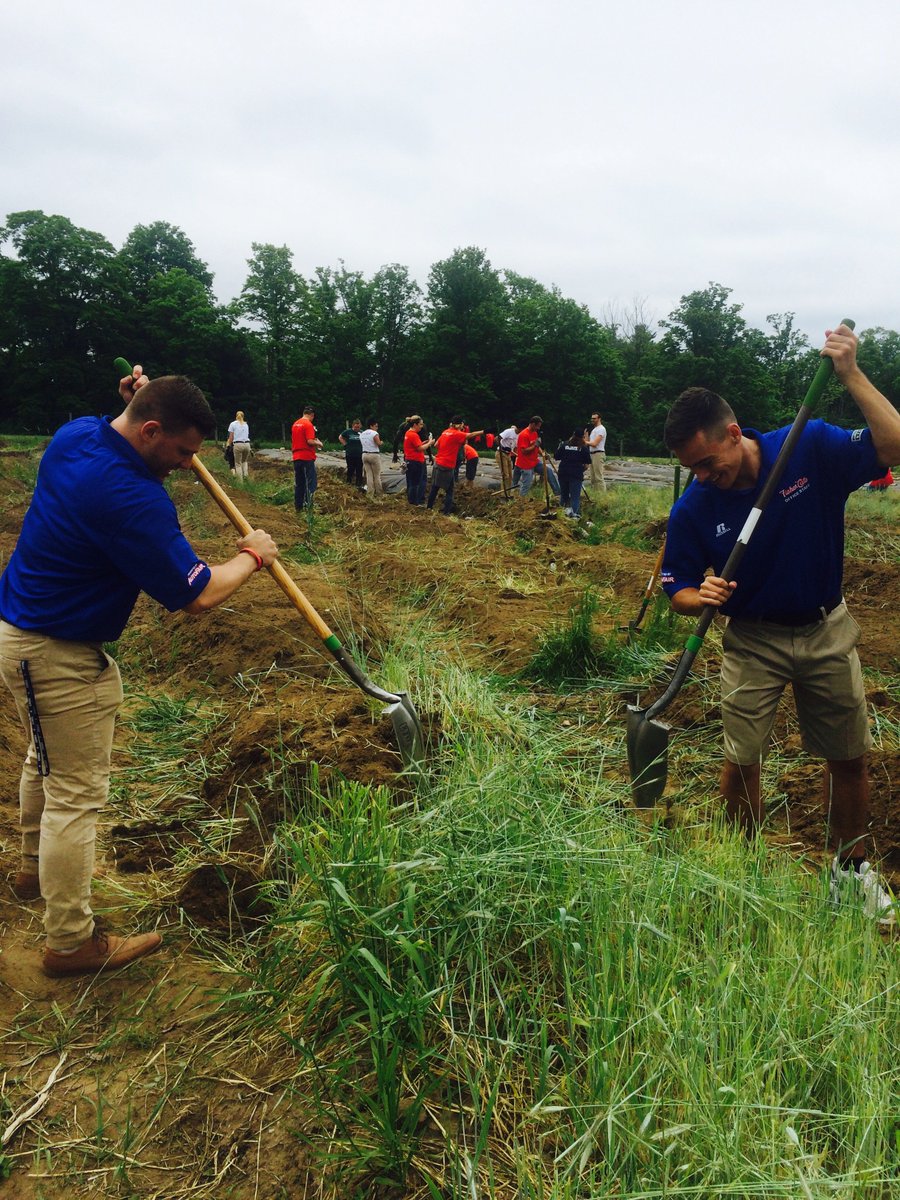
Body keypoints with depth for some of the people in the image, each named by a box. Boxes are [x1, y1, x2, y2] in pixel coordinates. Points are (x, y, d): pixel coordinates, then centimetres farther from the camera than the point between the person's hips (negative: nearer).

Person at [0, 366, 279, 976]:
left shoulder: (76, 434, -3)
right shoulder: (131, 499, -31)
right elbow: (197, 596, -25)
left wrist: (139, 396, 6)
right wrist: (252, 556, -8)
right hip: (61, 657, -10)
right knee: (77, 793, 2)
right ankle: (71, 941, 16)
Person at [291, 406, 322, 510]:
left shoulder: (295, 424, 13)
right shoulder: (308, 424, -11)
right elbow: (310, 441, -19)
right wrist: (318, 443, -1)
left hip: (296, 457, 8)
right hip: (307, 457, -7)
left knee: (298, 483, 12)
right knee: (310, 482, -3)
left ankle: (298, 506, 15)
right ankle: (308, 505, -8)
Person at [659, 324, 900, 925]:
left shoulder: (811, 448, -15)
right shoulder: (693, 509, -14)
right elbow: (677, 587, -5)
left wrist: (851, 376, -32)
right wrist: (699, 597, -28)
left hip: (826, 632, 1)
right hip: (753, 641, 0)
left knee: (849, 759, 11)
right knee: (741, 762, -2)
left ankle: (852, 867, 34)